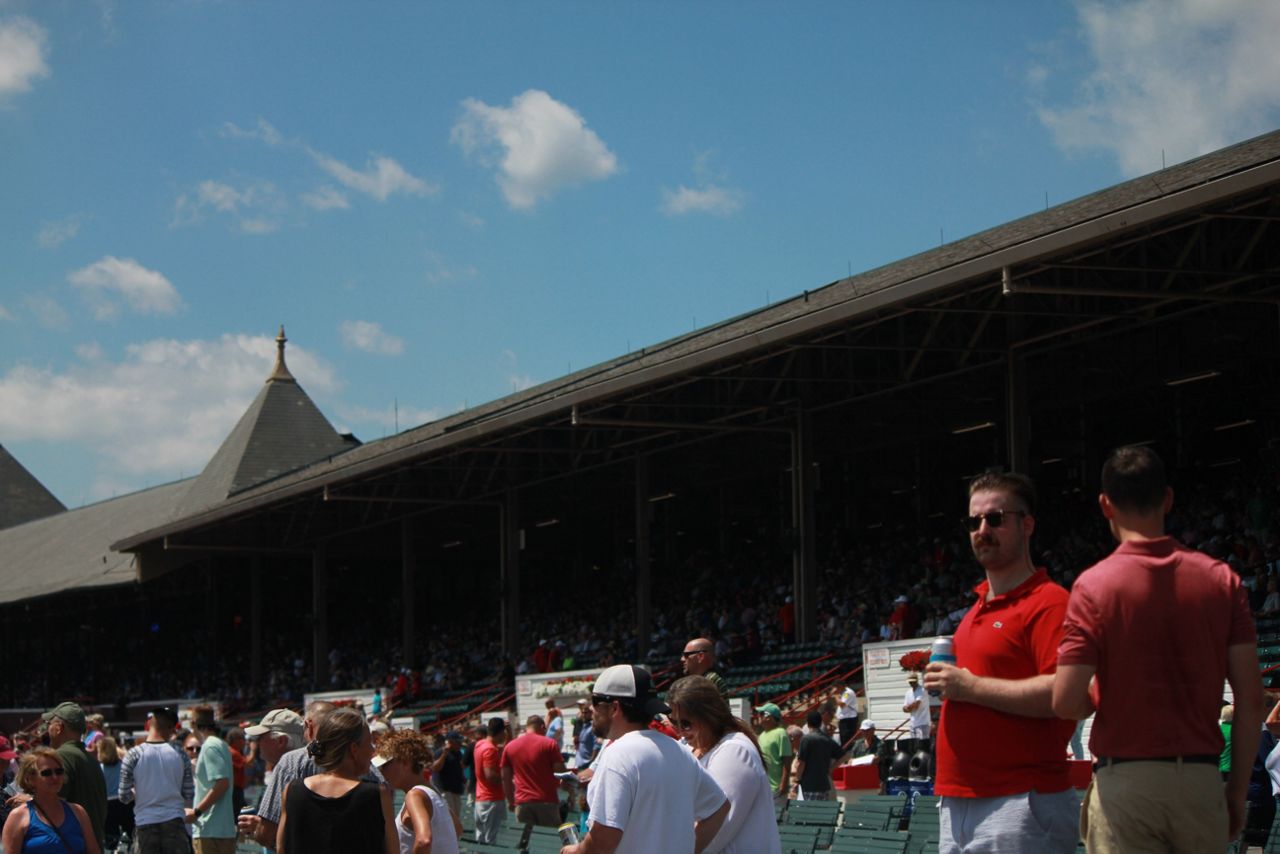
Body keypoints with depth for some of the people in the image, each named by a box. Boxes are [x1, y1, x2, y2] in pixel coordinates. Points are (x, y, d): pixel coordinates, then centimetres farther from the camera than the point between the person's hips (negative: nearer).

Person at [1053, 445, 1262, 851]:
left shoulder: (1094, 585, -6)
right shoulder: (1221, 580, 2)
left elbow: (1066, 702, -11)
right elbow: (1251, 697, 1)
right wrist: (1238, 790, 10)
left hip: (1125, 782, -3)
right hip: (1201, 782, 3)